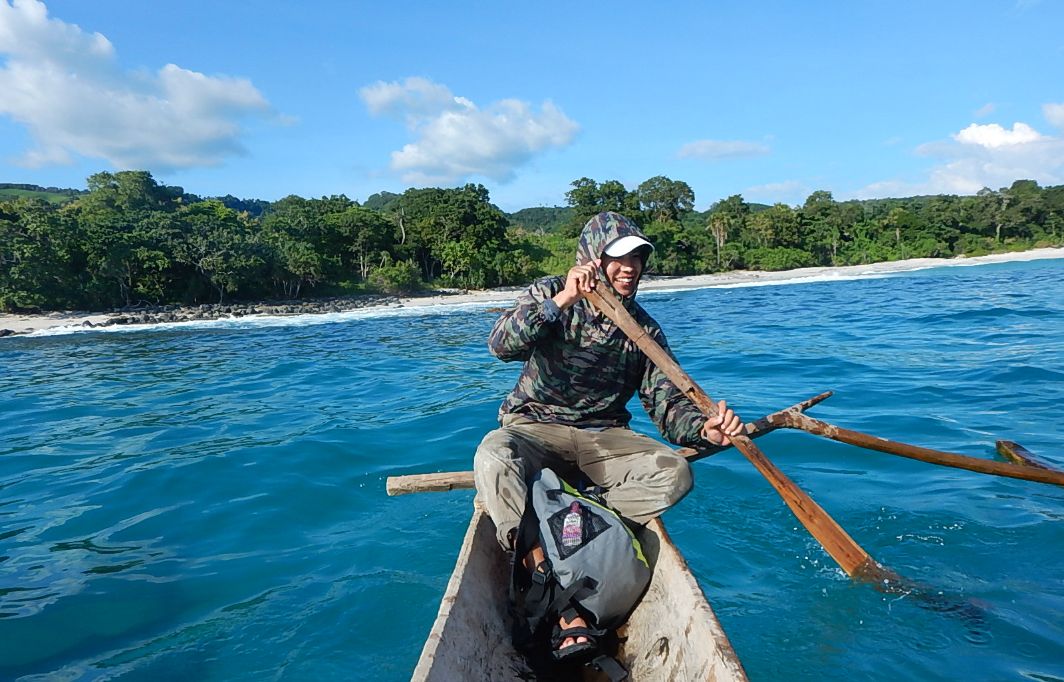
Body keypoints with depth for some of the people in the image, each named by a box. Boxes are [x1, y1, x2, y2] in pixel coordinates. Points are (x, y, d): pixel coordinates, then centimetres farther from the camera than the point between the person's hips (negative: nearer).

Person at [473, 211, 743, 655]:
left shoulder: (644, 330, 6)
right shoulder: (549, 293, -2)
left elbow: (666, 402, -1)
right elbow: (501, 346, -20)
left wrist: (704, 430, -22)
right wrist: (561, 300, -31)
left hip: (603, 436, 3)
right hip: (535, 428, -2)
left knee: (674, 473, -23)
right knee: (492, 458, -37)